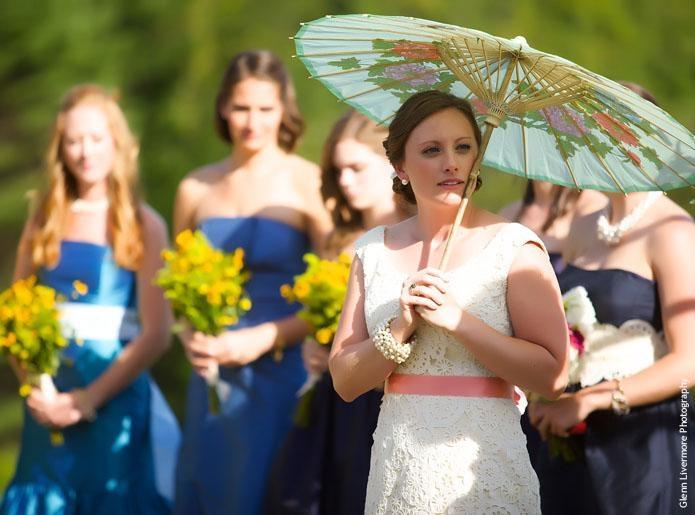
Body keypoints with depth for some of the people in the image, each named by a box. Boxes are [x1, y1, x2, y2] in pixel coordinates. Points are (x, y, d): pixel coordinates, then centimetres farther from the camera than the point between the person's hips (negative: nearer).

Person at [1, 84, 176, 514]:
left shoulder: (143, 226, -3)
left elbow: (157, 335, -9)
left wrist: (91, 396, -14)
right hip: (49, 398, 3)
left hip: (116, 395, -3)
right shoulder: (43, 221, 8)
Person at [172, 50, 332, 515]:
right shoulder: (197, 189, 8)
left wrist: (266, 338, -15)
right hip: (213, 377, 4)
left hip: (281, 375, -4)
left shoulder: (307, 184, -6)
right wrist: (190, 337, 0)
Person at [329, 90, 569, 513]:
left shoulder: (514, 246, -5)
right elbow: (345, 382, 3)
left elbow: (552, 376, -12)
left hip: (483, 476, -3)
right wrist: (400, 330, -13)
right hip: (397, 475, 3)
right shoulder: (374, 251, 7)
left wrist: (457, 321, -18)